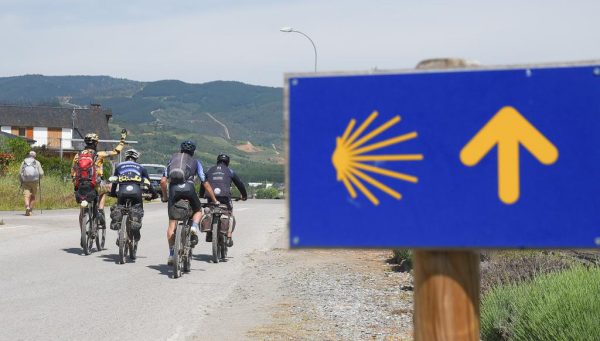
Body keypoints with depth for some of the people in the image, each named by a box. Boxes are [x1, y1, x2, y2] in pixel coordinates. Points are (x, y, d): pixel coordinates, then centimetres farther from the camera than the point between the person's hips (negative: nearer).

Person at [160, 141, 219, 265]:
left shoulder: (172, 159, 25)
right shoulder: (195, 162, 22)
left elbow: (163, 181, 15)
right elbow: (205, 184, 18)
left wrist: (164, 196, 28)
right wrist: (214, 200, 23)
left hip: (173, 189, 1)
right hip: (188, 188, -1)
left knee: (172, 223, 6)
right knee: (198, 211, 26)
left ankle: (171, 254, 2)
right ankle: (194, 228, -5)